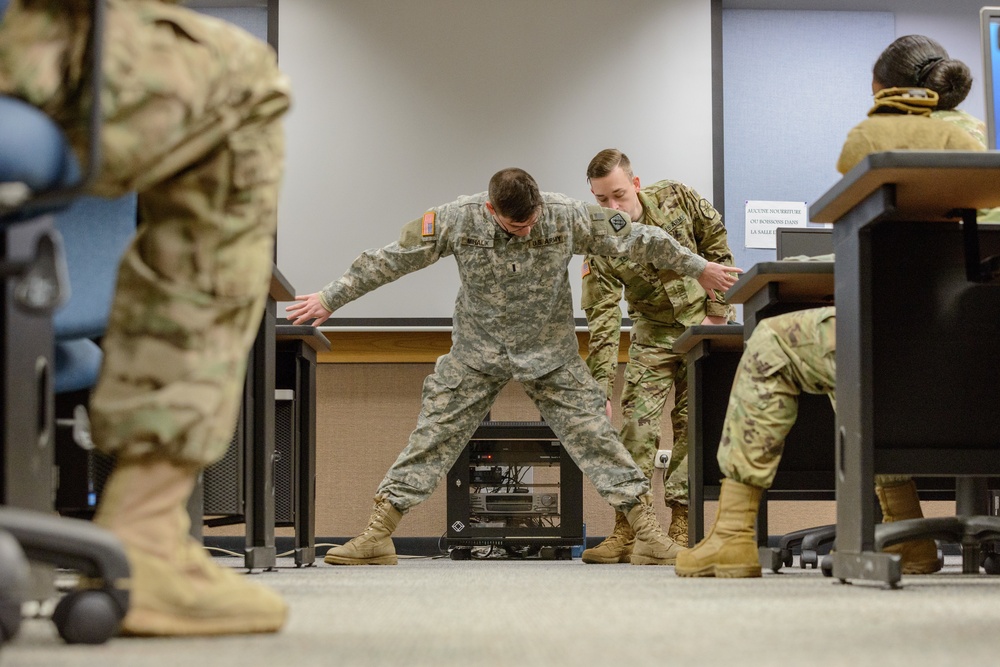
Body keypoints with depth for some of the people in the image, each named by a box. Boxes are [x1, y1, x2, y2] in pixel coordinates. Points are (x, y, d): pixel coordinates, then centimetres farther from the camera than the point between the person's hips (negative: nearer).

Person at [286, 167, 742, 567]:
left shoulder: (568, 217, -15)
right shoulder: (457, 220, -16)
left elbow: (638, 240, -4)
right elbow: (391, 260, -9)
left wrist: (699, 268, 3)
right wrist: (330, 298, -5)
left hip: (550, 352, 0)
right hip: (477, 352, 0)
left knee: (593, 434, -6)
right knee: (432, 435, -4)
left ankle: (649, 534, -1)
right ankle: (377, 537, 0)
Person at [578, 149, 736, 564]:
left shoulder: (675, 198, -15)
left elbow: (717, 241, -1)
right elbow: (602, 322, -19)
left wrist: (718, 308, -6)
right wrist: (601, 390, -26)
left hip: (703, 324, 0)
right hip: (653, 332, 0)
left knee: (692, 422, -3)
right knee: (637, 423, -9)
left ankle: (680, 526, 0)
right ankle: (626, 531, -8)